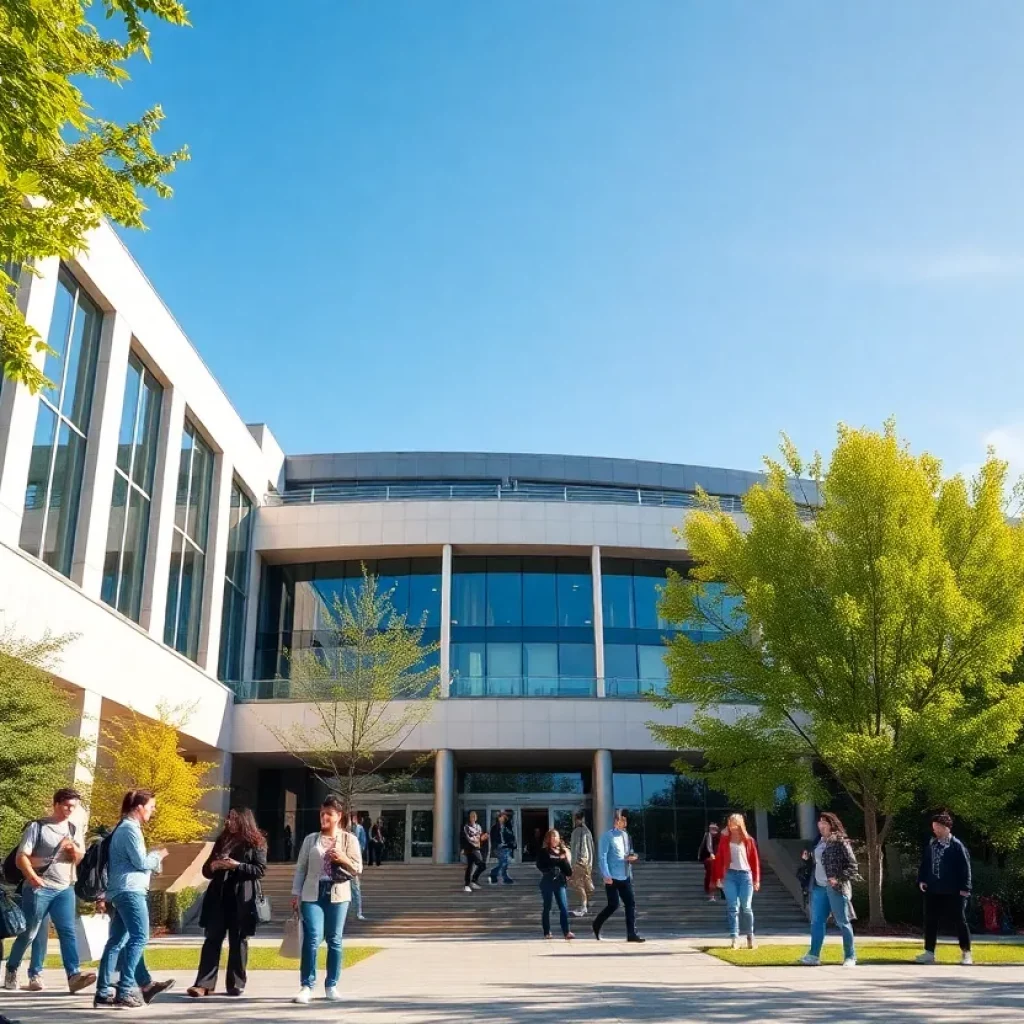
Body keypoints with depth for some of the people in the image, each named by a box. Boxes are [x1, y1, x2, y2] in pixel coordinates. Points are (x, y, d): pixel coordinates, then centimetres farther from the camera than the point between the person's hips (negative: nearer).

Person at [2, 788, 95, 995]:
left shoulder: (73, 829, 13)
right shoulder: (37, 827, -3)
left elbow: (80, 859, 15)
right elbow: (21, 857, -10)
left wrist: (74, 850, -7)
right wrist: (32, 876, -26)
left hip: (65, 888, 4)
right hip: (39, 888, -4)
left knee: (68, 931, -7)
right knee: (30, 933, 4)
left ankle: (74, 975, -15)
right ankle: (11, 971, 25)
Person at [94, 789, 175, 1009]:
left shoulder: (124, 828, 21)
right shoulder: (130, 829, -11)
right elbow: (141, 862, -15)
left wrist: (154, 857, 13)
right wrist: (158, 855, 2)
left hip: (121, 891, 11)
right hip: (130, 890, -11)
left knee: (117, 940, 10)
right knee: (139, 937, -12)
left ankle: (103, 992, 12)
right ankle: (125, 991, -15)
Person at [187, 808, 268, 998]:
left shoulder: (256, 843, 1)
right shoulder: (222, 841, 16)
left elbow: (260, 870, -7)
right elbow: (206, 870, 18)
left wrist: (237, 866, -18)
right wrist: (213, 866, -5)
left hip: (241, 899, -4)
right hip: (218, 897, 4)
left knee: (238, 941, 3)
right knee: (212, 940, 0)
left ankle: (236, 984, 10)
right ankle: (203, 984, -1)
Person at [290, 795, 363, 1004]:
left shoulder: (349, 840, 5)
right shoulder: (311, 839, 7)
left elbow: (358, 869, 2)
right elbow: (300, 868, 8)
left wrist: (342, 859, -15)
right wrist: (296, 893, 2)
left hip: (338, 895, 0)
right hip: (312, 894, 0)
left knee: (334, 940, 6)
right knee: (312, 938, -9)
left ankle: (332, 986, 15)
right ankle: (307, 986, -4)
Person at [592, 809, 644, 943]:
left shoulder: (626, 836, 12)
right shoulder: (608, 836, -10)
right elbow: (602, 857, -14)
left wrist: (632, 857, -1)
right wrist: (606, 875, -21)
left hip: (625, 877, 7)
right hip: (612, 877, -7)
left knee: (631, 904, 1)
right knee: (613, 905, -5)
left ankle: (631, 934, 5)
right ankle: (597, 925, 18)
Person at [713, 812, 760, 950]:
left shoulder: (748, 840, 5)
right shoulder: (724, 840, 5)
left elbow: (755, 860, 5)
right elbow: (719, 859, 4)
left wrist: (756, 879, 1)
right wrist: (718, 878, -1)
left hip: (745, 875, 0)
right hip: (729, 875, 0)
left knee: (746, 907, 3)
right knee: (732, 907, -3)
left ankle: (750, 936, 18)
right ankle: (735, 938, -2)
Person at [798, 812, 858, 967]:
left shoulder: (840, 842, -9)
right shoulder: (819, 842, 13)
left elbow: (852, 866, -12)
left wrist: (839, 878, -22)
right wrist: (808, 858, 3)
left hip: (836, 888, -8)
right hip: (819, 887, 8)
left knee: (842, 922, 0)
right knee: (816, 921, 7)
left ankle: (850, 956, 10)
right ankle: (814, 955, 11)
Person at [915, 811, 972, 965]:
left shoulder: (957, 846, -8)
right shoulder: (930, 845, 9)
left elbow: (965, 867, -10)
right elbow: (924, 864, 15)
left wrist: (965, 888, -15)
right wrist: (921, 880, 2)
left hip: (953, 892, -6)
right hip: (933, 890, 6)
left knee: (960, 921, 4)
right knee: (930, 922, 7)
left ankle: (966, 953, 14)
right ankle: (929, 953, 14)